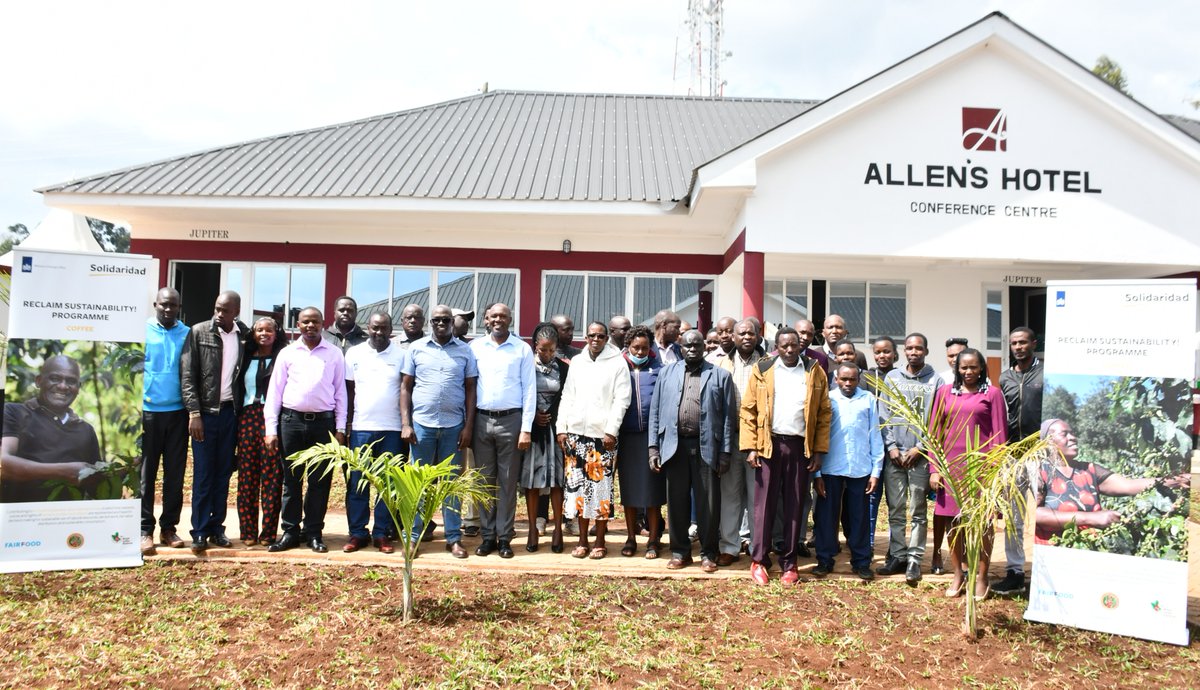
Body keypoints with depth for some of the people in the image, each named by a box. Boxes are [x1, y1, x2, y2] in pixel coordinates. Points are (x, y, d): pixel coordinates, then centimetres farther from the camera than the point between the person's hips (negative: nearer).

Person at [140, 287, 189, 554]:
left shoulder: (187, 334, 4)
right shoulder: (142, 331, 1)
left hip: (178, 412, 1)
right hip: (148, 411, -1)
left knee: (175, 472, 7)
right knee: (146, 472, 3)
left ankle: (169, 527, 16)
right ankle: (145, 529, 10)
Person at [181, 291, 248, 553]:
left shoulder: (244, 335, 5)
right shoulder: (198, 333, -2)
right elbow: (187, 376, -4)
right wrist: (194, 413, -11)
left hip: (231, 412, 3)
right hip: (205, 412, -2)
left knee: (224, 473, 8)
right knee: (203, 474, 1)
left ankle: (216, 528, 17)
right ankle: (200, 532, 7)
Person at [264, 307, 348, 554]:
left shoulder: (334, 354, 5)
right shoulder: (287, 353, 6)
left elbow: (340, 392, 6)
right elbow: (274, 391, 6)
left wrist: (340, 428, 1)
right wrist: (271, 429, 0)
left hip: (323, 422, 0)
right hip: (292, 420, 1)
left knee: (320, 480, 3)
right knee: (291, 479, 6)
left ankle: (314, 533, 13)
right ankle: (290, 532, 14)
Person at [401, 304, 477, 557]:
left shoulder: (465, 351, 5)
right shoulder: (417, 348, 5)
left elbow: (470, 390, 6)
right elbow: (405, 387, 6)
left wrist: (468, 426, -1)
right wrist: (405, 424, -2)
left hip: (454, 426, 0)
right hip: (422, 424, 0)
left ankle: (454, 538, 12)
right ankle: (412, 536, 13)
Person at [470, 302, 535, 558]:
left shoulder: (522, 349, 2)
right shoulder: (475, 347, 6)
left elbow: (529, 390, 0)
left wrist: (526, 428, -6)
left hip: (511, 420, -2)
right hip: (482, 420, 2)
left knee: (508, 481, 3)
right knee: (485, 480, 7)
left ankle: (505, 537, 10)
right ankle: (488, 536, 15)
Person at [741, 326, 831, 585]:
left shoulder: (815, 372, 5)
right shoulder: (762, 370, 3)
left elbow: (824, 414, 4)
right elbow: (748, 410, 1)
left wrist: (819, 451, -2)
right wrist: (751, 447, -6)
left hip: (800, 446, 1)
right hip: (769, 444, -1)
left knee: (794, 506, 7)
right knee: (765, 504, 2)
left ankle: (789, 563, 15)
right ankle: (759, 561, 9)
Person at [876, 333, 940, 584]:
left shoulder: (935, 381, 4)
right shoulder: (892, 377, 10)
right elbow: (884, 415, 8)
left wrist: (920, 447, -8)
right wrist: (891, 446, -2)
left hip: (920, 455, -2)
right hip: (894, 454, 2)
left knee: (918, 511, 0)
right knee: (895, 509, 5)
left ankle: (914, 559, 5)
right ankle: (897, 555, 13)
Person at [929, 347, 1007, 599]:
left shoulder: (992, 394, 3)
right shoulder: (945, 392, 9)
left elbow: (999, 435, 1)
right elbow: (935, 432, 8)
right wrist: (935, 469, 2)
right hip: (951, 465, 3)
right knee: (952, 522, 6)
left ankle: (981, 578, 12)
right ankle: (958, 575, 17)